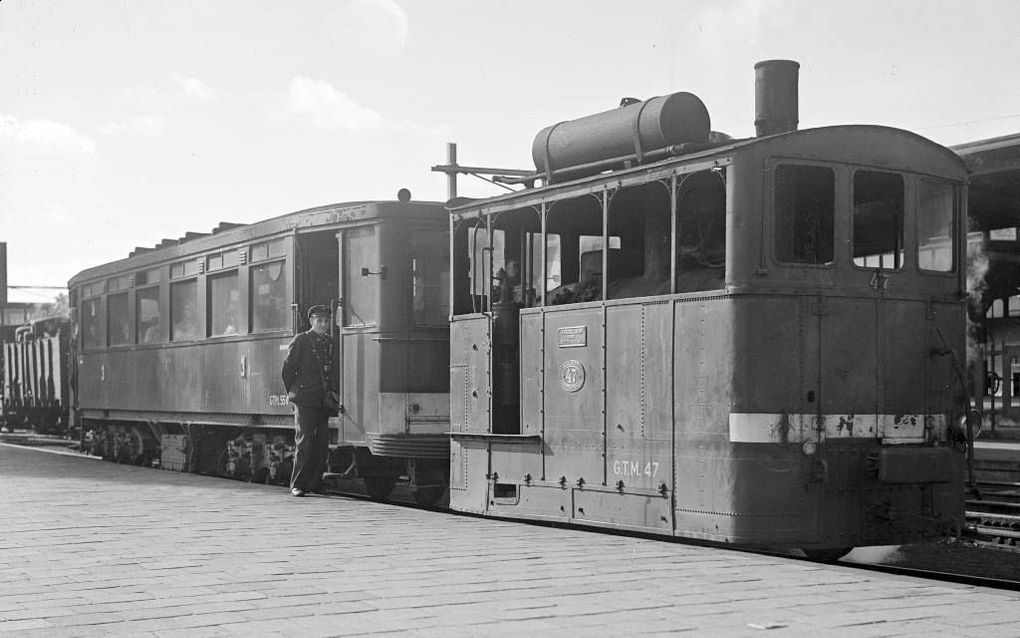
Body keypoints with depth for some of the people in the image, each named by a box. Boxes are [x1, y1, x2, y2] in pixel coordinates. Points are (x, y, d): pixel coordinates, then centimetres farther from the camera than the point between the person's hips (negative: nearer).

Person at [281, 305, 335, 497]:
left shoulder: (330, 342, 12)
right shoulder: (300, 341, -4)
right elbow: (287, 369, 1)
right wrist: (293, 393, 5)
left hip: (325, 401, 6)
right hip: (305, 400, -5)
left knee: (323, 443, 4)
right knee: (305, 441, -9)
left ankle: (314, 483, 12)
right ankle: (297, 485, -4)